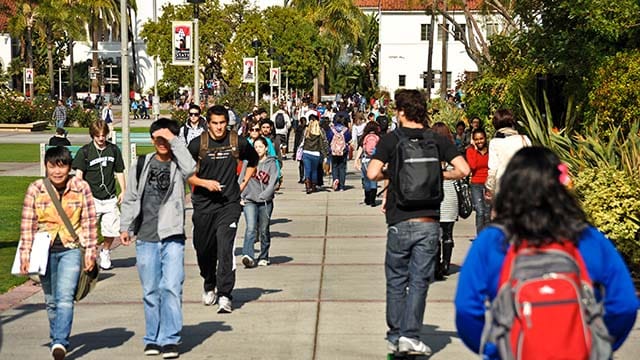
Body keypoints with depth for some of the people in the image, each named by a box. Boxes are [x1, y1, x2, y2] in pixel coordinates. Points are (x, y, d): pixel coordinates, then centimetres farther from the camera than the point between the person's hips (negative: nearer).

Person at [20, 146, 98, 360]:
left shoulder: (81, 188, -3)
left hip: (71, 249, -2)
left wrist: (90, 252, -1)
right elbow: (27, 225, 1)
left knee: (65, 297, -18)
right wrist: (25, 254, -1)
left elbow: (89, 222, 1)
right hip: (45, 251, 2)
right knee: (51, 301, 11)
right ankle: (56, 339, 27)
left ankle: (60, 342, -23)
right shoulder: (35, 190, -2)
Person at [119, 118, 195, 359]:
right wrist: (125, 227, 9)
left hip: (172, 237, -3)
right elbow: (130, 199, 15)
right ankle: (152, 339, 18)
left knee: (171, 288, -10)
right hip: (146, 238, 3)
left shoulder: (178, 166, 1)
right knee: (150, 291, 8)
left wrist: (175, 140, -18)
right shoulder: (142, 165, 9)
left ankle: (169, 340, -4)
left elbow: (190, 169, -24)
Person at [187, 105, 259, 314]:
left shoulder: (238, 143, 0)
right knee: (204, 249, 12)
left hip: (229, 204, -1)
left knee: (225, 248, -15)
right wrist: (205, 183, -14)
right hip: (203, 204, 1)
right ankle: (209, 286, 38)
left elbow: (253, 160, 20)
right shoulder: (197, 144, -4)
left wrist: (244, 183, 11)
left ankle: (224, 295, -14)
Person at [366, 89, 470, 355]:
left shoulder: (390, 139, -2)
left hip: (400, 221, -1)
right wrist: (440, 175, 13)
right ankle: (409, 335, -3)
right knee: (419, 281, 5)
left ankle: (395, 336, 15)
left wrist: (389, 173, 9)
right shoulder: (437, 140, 4)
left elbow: (372, 174, -12)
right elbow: (463, 170, -4)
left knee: (396, 281, 12)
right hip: (429, 221, 1)